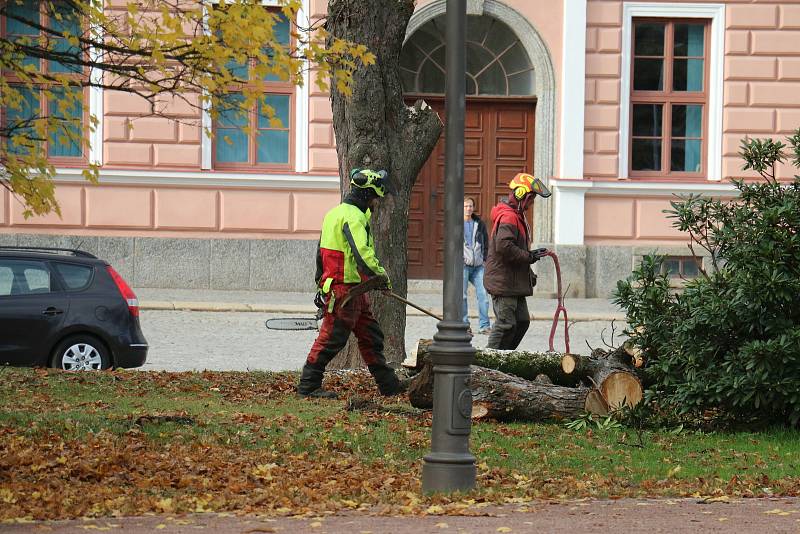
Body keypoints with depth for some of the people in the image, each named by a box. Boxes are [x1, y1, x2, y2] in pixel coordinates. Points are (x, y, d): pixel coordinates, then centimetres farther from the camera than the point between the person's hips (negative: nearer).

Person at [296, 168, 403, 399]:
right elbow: (362, 251, -29)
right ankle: (308, 386, 1)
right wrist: (380, 275, -23)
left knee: (371, 336, 13)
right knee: (332, 337, -5)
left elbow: (320, 253, 22)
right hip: (345, 289, -11)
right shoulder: (353, 216, -16)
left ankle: (389, 385, 19)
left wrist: (320, 283, 26)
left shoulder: (335, 213, 17)